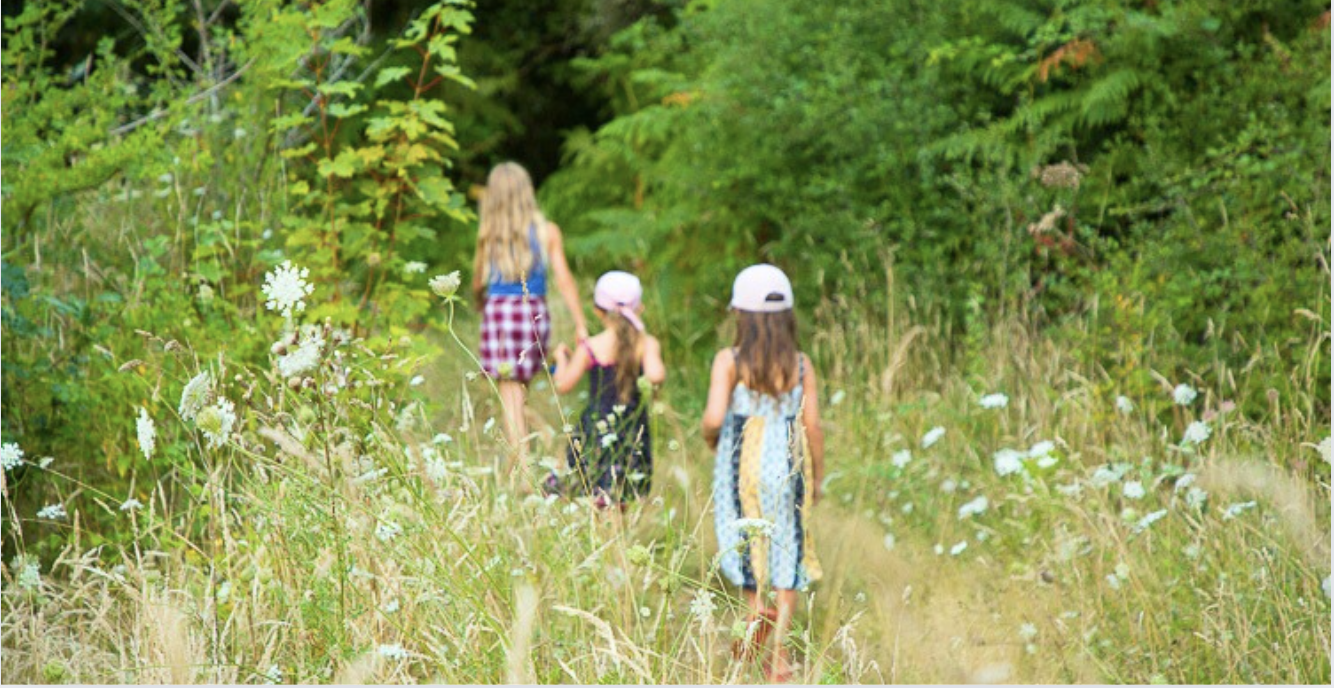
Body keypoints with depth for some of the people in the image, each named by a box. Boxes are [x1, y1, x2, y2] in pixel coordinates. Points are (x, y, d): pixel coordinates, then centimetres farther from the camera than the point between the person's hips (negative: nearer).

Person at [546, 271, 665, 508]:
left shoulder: (589, 348, -2)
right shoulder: (647, 344, -3)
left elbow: (563, 385, 2)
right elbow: (655, 376, -18)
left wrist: (561, 358, 20)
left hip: (596, 429, -1)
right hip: (633, 432, 1)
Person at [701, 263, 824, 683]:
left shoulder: (730, 361, -9)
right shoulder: (801, 366, -2)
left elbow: (714, 417, -18)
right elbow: (812, 427, -1)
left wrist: (710, 438, 5)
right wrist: (817, 477, 12)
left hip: (741, 465, -2)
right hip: (788, 467, 2)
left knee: (748, 553, 15)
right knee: (786, 556, 10)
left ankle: (759, 608, -12)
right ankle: (778, 653, 10)